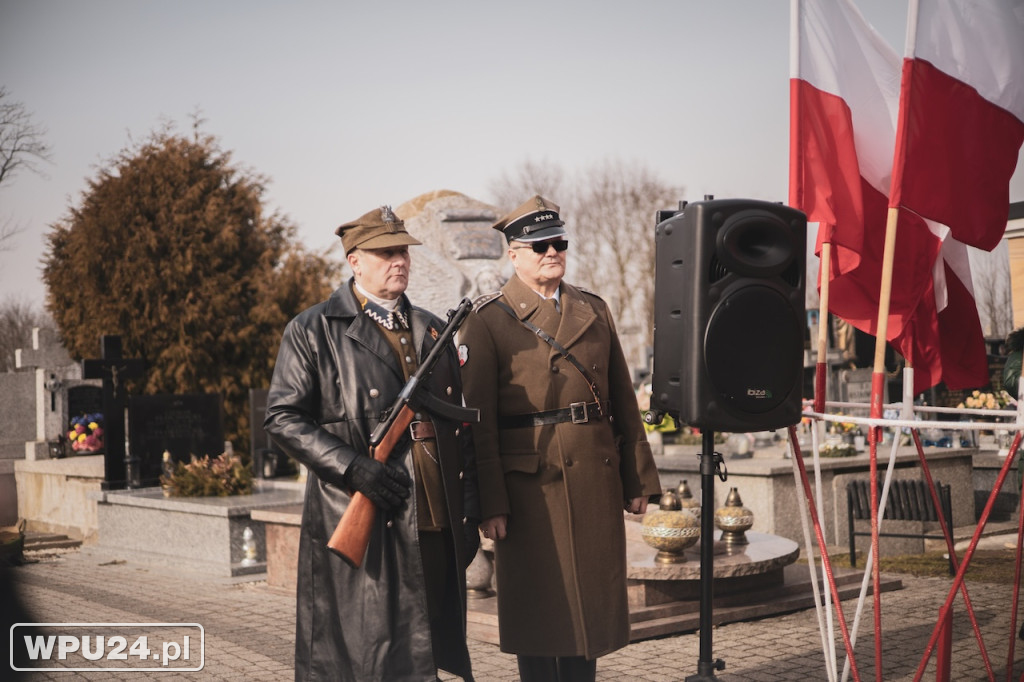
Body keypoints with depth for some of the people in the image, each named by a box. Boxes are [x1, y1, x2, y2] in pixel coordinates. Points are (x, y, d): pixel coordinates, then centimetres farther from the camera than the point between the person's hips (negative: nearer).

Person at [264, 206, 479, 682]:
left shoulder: (433, 333, 16)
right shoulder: (312, 332, 1)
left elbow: (459, 427, 17)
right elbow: (282, 418, -6)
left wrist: (470, 514, 10)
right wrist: (353, 467, -17)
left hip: (437, 531, 5)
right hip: (360, 530, -5)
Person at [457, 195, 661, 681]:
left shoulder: (594, 310, 12)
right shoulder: (487, 319, -3)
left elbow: (623, 399, 12)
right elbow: (478, 417, -7)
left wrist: (638, 478, 8)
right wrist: (489, 504, -12)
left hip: (597, 478, 5)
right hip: (531, 484, -4)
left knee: (592, 599, 11)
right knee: (537, 605, 5)